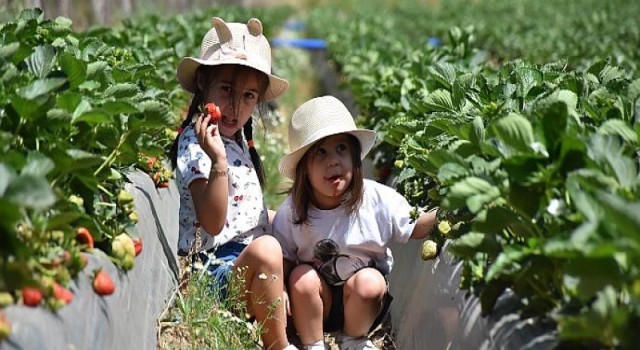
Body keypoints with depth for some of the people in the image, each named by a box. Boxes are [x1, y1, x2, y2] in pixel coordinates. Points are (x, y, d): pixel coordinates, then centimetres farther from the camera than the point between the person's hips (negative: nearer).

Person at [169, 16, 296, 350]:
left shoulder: (239, 138, 14)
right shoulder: (196, 144, -13)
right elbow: (212, 223, -24)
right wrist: (218, 162, -33)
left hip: (246, 263, 10)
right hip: (215, 265, -10)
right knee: (265, 250, -35)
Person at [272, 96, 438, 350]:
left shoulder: (378, 199, -15)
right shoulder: (291, 212, -13)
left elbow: (413, 228, -6)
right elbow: (284, 262, -5)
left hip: (364, 302, 0)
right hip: (317, 306, 0)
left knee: (368, 281, -29)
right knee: (302, 277, -27)